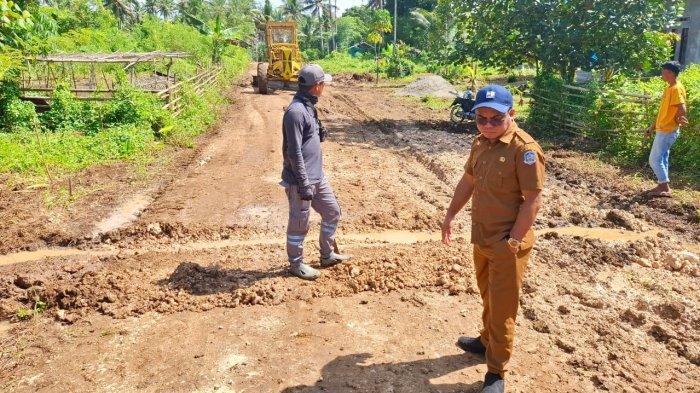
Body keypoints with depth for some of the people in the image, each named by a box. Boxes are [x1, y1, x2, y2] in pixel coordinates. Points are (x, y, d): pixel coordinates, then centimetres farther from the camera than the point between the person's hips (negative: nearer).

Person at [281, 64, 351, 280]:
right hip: (301, 180, -10)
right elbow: (294, 153, -23)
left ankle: (328, 255, 35)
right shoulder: (296, 112, -21)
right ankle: (296, 264, 25)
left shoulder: (309, 107, 10)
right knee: (299, 224, 6)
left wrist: (320, 134, 6)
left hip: (318, 177, 10)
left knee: (333, 212, 19)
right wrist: (304, 185, -22)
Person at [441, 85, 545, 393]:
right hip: (481, 238, 7)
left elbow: (532, 200, -21)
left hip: (507, 244, -7)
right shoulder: (480, 142, 3)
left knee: (502, 307, 4)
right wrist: (450, 215, 15)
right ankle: (488, 341, 48)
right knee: (488, 296, 26)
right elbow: (468, 181, 15)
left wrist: (513, 241, -20)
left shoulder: (525, 149, -21)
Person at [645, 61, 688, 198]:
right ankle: (662, 186, 20)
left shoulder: (676, 89, -18)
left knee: (654, 160, -6)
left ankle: (665, 189, 1)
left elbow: (682, 109, -26)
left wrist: (678, 120, -10)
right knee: (661, 159, 14)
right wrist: (655, 125, 19)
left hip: (667, 131, -10)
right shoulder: (669, 88, 12)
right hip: (663, 130, 10)